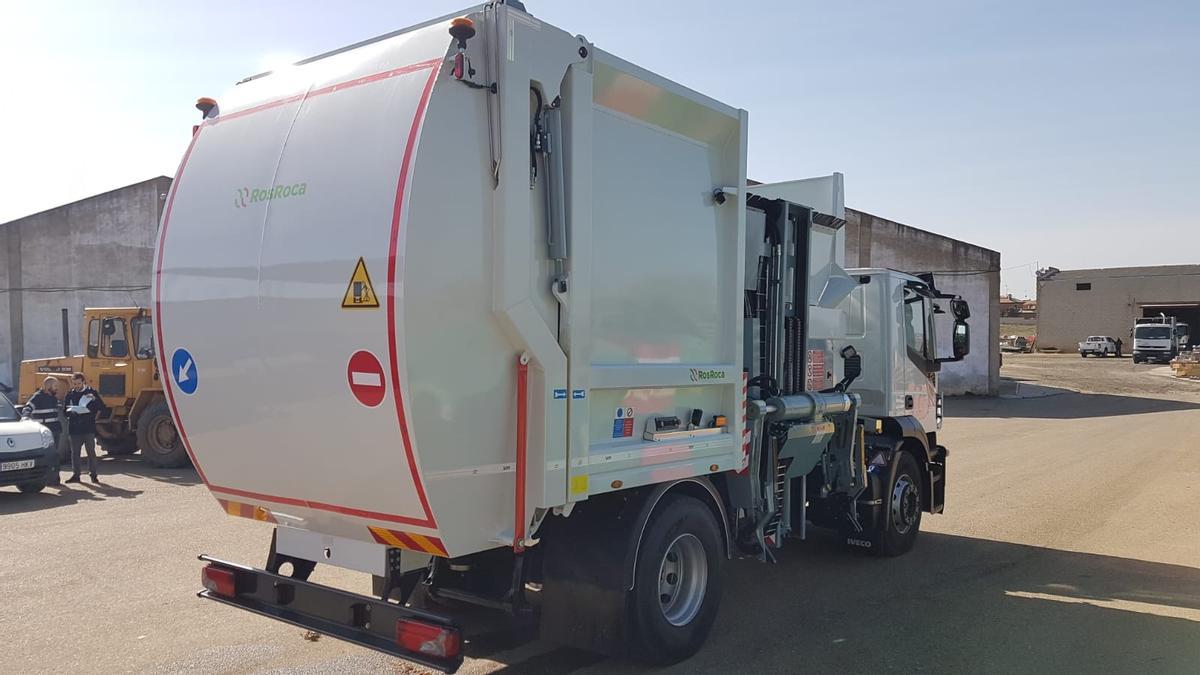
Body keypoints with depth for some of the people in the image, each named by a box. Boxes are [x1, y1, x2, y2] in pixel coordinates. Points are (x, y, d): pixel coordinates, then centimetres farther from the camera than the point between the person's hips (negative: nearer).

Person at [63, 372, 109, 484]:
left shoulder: (91, 393, 3)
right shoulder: (70, 394, 8)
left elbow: (103, 409, -1)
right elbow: (65, 410, 9)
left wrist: (94, 399, -18)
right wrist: (72, 412, -13)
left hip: (89, 428, -2)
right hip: (74, 428, 2)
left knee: (91, 452, 1)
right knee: (75, 453, 7)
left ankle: (93, 474, 8)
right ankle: (75, 475, 14)